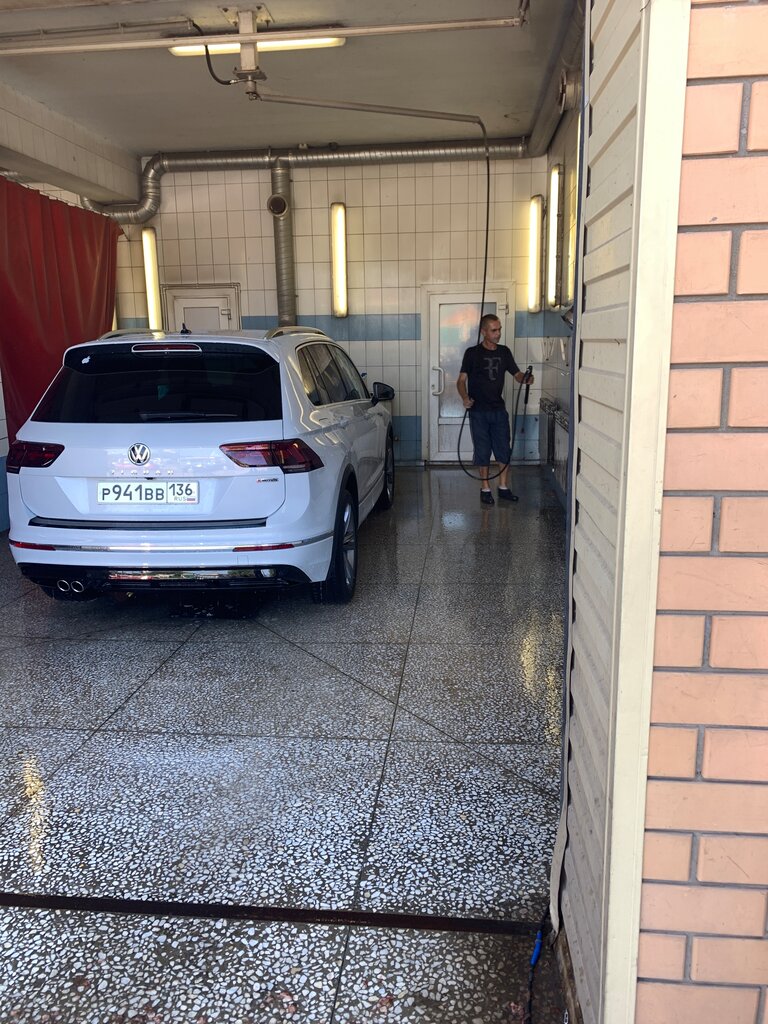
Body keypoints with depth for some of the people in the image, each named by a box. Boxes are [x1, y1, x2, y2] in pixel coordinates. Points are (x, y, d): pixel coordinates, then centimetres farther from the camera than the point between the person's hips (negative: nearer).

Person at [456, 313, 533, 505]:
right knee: (483, 450, 3)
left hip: (499, 409, 4)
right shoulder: (473, 353, -5)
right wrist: (465, 398, -27)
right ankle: (485, 489, 13)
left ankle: (503, 488, 16)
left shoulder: (504, 352, 7)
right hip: (479, 411, -4)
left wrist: (526, 378, -15)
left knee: (504, 449, 5)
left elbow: (517, 374, 9)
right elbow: (461, 380, -7)